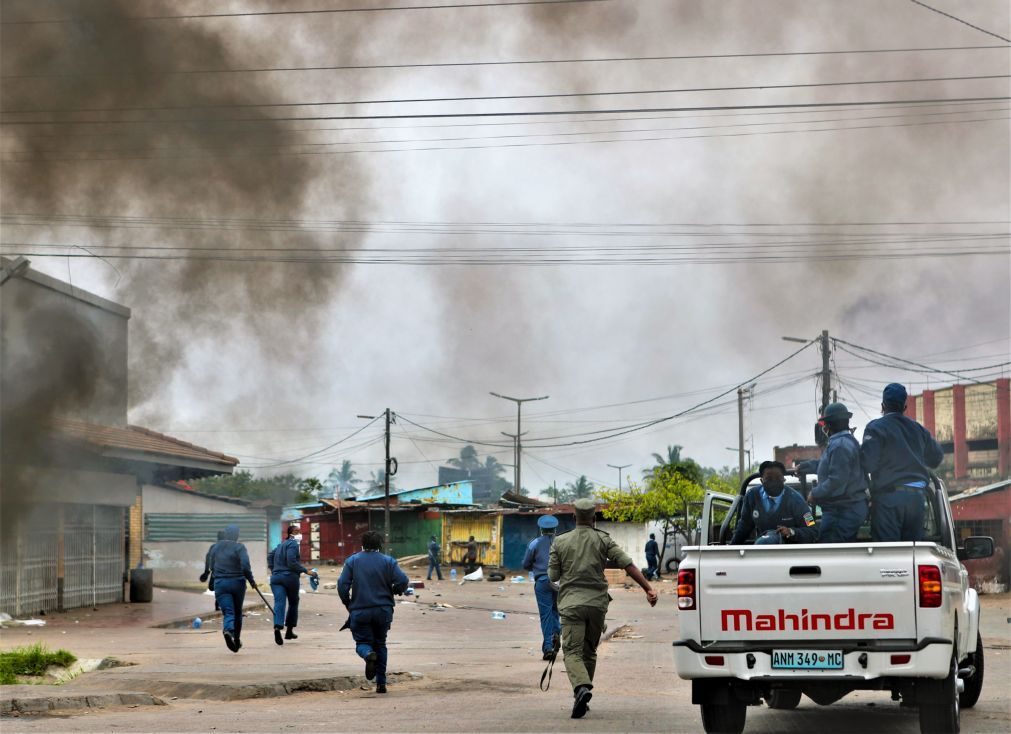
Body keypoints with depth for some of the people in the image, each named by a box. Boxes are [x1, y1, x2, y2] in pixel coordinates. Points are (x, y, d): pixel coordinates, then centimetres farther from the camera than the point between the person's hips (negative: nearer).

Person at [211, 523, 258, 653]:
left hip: (220, 584, 2)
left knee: (228, 612, -6)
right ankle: (237, 640, 26)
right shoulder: (239, 547, -7)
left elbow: (212, 567, 15)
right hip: (237, 583, -2)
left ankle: (228, 630, -37)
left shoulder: (217, 547, 7)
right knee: (237, 612, 17)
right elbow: (245, 566, -19)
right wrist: (251, 580, -6)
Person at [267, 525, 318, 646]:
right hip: (290, 577, -6)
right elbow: (292, 562, -18)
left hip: (276, 577, 6)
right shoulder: (293, 544, -7)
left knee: (279, 603, -8)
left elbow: (270, 555, 27)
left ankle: (277, 627, -32)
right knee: (293, 603, 13)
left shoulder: (281, 545, 19)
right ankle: (289, 631, 18)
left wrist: (273, 570, 29)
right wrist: (306, 571, -16)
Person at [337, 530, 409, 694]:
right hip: (383, 611, 1)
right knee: (380, 644, 15)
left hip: (360, 611, -1)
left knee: (362, 642, 9)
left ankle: (368, 654, -28)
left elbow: (342, 585, -8)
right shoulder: (388, 561, 0)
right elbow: (403, 582, -9)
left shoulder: (352, 561, 0)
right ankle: (381, 683, 11)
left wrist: (348, 604, 7)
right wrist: (393, 591, 13)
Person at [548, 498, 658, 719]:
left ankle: (581, 688, -34)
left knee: (573, 651, -8)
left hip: (571, 603, -2)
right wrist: (648, 588, -9)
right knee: (589, 651, 16)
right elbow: (627, 564, -7)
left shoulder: (560, 542, 2)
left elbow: (553, 576, 3)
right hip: (597, 602, 2)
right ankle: (582, 699, 17)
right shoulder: (603, 539, 2)